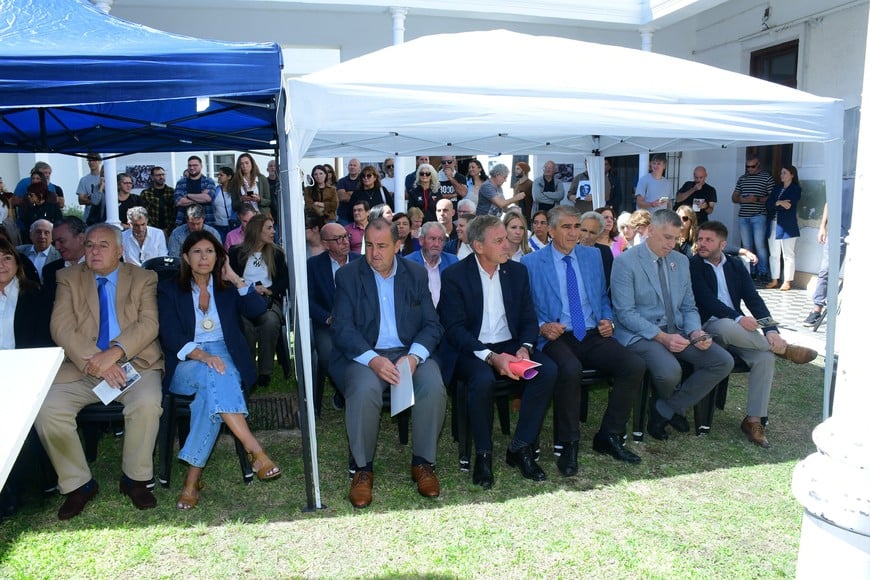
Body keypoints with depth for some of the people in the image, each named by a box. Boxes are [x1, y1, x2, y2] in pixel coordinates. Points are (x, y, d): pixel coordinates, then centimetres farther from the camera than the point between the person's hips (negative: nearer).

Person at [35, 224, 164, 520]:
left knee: (147, 403, -31)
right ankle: (78, 484, -1)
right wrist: (93, 360, -18)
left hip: (134, 363, -2)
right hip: (81, 367, 2)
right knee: (46, 409, -22)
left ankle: (135, 478, -7)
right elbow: (61, 328, -3)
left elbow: (148, 324, -6)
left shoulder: (144, 278, 8)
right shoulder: (68, 278, 10)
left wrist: (114, 352, -22)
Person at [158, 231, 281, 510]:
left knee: (213, 388, -33)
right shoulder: (169, 290, 8)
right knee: (215, 375, -36)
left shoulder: (227, 287, 14)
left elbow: (258, 310, -5)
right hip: (186, 364, -1)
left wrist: (235, 278, -3)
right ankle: (255, 451, -41)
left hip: (225, 357, 2)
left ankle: (194, 477, -31)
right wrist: (202, 355, -24)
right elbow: (170, 336, -7)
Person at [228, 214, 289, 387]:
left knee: (271, 322, -34)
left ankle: (265, 371, -23)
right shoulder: (236, 252, 12)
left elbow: (285, 281, 10)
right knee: (245, 324, -35)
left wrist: (267, 290, -9)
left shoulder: (277, 253, 16)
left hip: (269, 300, 1)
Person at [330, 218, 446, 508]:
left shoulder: (416, 274, 7)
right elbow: (342, 328, -7)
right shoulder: (347, 275, 1)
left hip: (409, 352, 2)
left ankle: (423, 462, -6)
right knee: (364, 391, -34)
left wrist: (413, 356, -17)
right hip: (364, 355, -1)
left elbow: (432, 325, 3)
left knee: (434, 387, -28)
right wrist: (373, 359, -24)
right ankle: (362, 468, -11)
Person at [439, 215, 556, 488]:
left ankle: (521, 448, -8)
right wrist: (491, 357, -25)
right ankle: (483, 454, -11)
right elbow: (454, 329, -13)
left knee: (548, 371, -23)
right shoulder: (454, 276, -7)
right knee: (483, 381, -36)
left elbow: (529, 319, 9)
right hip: (472, 350, -4)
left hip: (511, 345, 4)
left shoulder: (518, 271, 7)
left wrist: (524, 348, -14)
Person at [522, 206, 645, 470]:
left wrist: (607, 320, 3)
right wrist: (542, 327, -17)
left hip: (593, 336, 5)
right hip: (556, 338, -4)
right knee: (570, 370, -37)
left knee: (635, 365, -20)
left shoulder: (593, 256, 15)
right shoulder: (531, 263, 2)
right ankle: (568, 444, -15)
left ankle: (608, 436, -2)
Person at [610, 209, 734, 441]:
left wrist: (695, 331, -7)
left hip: (676, 332, 7)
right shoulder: (625, 262, -9)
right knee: (669, 371, -33)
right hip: (640, 334, -7)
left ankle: (665, 409, -1)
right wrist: (662, 337, -24)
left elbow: (688, 306, 15)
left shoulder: (681, 261, 12)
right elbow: (625, 313, -15)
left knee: (723, 361, -12)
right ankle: (672, 406, 8)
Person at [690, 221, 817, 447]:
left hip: (738, 328, 5)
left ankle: (753, 419, -12)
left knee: (764, 356, -23)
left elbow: (754, 300, 4)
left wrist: (771, 330, -13)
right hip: (709, 326, -4)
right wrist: (738, 318, -27)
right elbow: (706, 300, -14)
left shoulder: (736, 266, 14)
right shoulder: (693, 265, -1)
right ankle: (784, 349, -15)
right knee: (728, 326, -38)